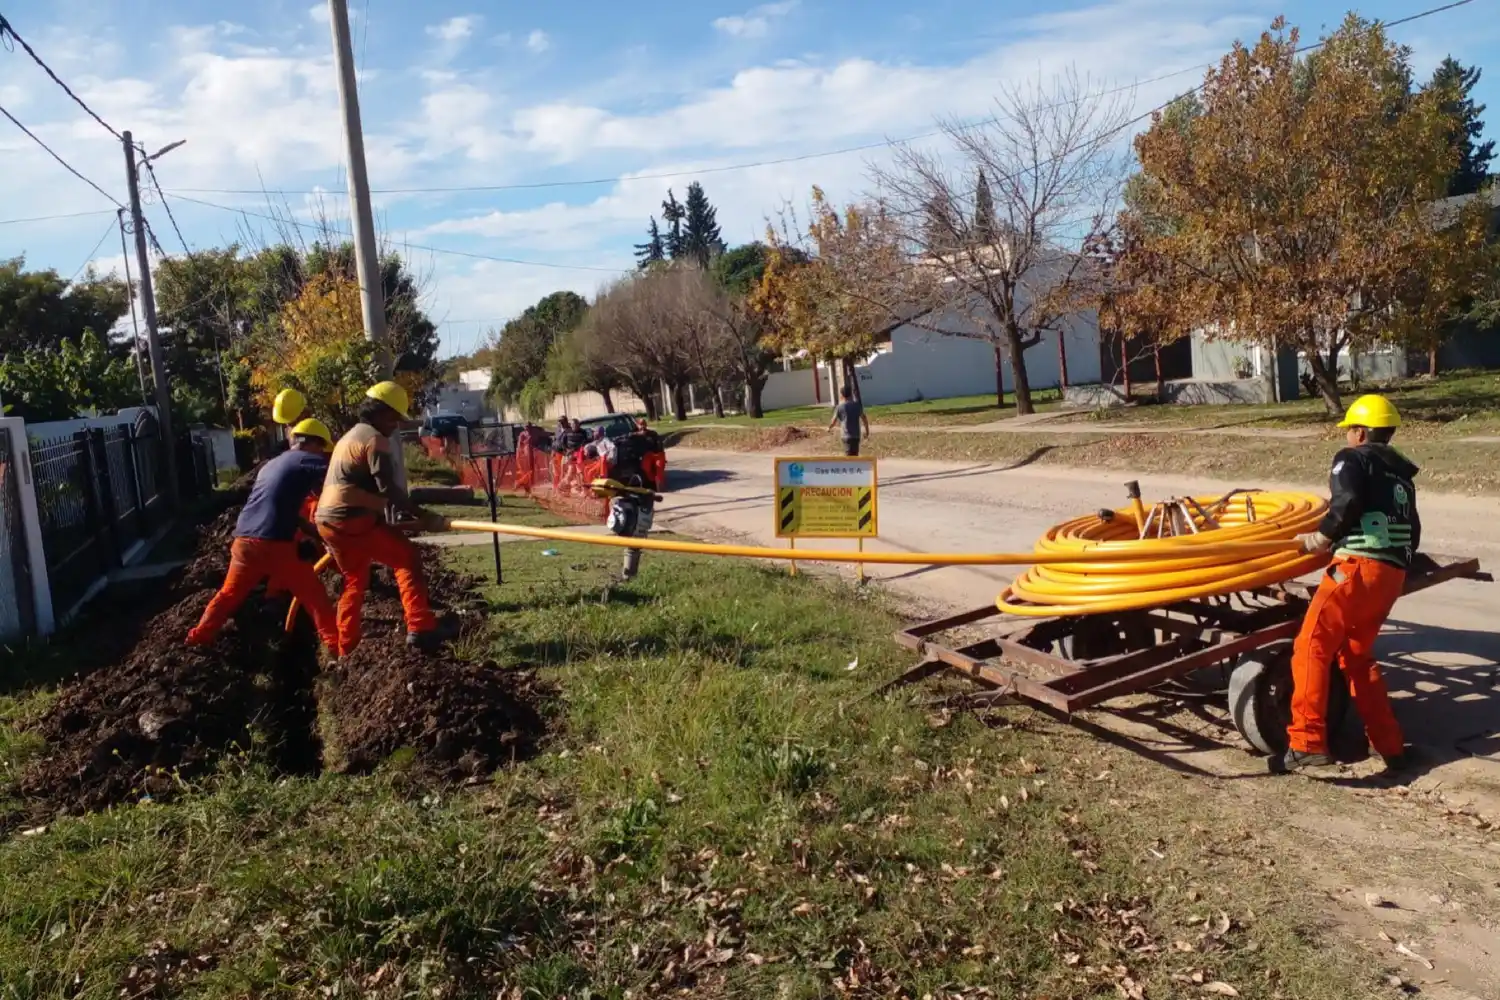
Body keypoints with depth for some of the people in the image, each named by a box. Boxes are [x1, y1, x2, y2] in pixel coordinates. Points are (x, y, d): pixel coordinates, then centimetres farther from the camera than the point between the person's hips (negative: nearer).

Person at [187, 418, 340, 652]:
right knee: (315, 596, 3)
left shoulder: (272, 464, 26)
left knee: (229, 594, 26)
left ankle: (199, 637, 33)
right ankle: (338, 647, 2)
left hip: (244, 541, 7)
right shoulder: (303, 460, 1)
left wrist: (316, 532, 28)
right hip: (274, 545, -7)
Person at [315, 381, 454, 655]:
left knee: (355, 581, 20)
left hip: (329, 521, 10)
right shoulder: (375, 439, -8)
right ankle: (420, 629, -15)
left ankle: (344, 652, 23)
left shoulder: (350, 436, 24)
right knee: (408, 558, -4)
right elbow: (388, 489, -18)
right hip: (353, 520, -10)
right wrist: (421, 515, -17)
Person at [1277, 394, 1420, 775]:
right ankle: (1391, 746, 19)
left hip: (1358, 567, -8)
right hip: (1393, 574, 8)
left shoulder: (1352, 458, 5)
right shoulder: (1401, 475, 27)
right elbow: (1412, 530, 22)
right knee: (1356, 656, 19)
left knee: (1311, 648, -10)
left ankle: (1307, 743, -20)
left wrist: (1324, 536, -3)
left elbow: (1347, 500, -15)